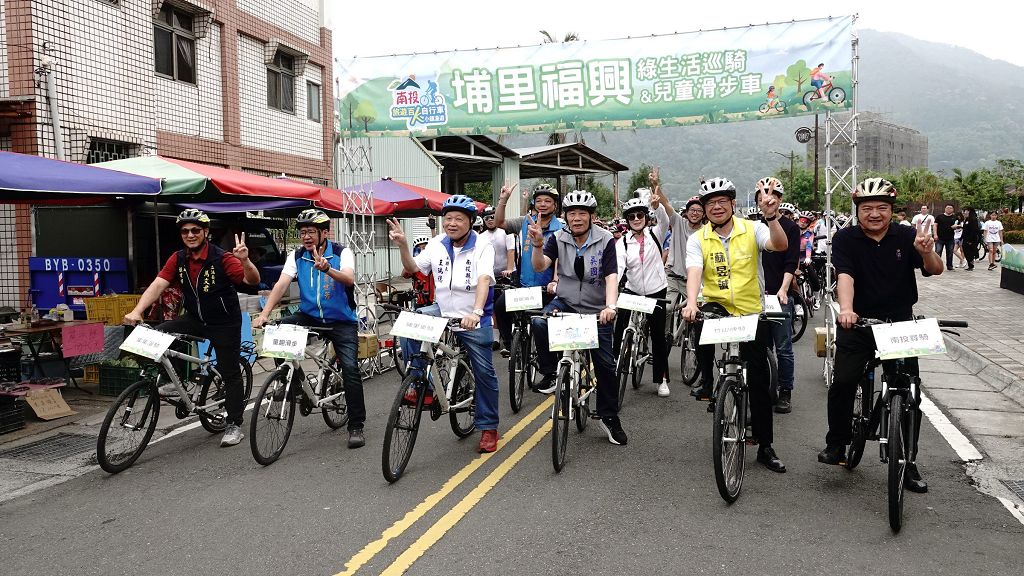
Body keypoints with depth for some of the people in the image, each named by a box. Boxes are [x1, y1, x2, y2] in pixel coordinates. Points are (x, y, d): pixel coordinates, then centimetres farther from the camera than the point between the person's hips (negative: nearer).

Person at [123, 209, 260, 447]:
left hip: (225, 323, -4)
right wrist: (137, 311, -29)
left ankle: (234, 425, 13)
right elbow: (158, 285, -14)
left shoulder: (222, 258, -19)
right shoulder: (178, 259, -4)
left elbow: (253, 281, -29)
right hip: (195, 319, 5)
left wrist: (245, 261, -49)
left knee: (230, 373, 0)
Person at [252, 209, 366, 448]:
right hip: (309, 316, 3)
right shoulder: (297, 256, -2)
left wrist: (327, 269, -51)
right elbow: (281, 284, -13)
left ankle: (356, 427, -4)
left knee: (350, 367, -17)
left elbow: (349, 279, -30)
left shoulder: (342, 253, -11)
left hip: (341, 321, -3)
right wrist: (264, 314, -28)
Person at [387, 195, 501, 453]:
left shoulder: (482, 247, -13)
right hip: (442, 311, 4)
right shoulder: (437, 244, 1)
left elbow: (484, 280, -27)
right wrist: (402, 245, -12)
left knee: (484, 372, 1)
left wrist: (476, 312, -42)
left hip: (474, 319, -3)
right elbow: (412, 268, 7)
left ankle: (488, 427, 18)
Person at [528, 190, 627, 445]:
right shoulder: (558, 239, -3)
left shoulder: (605, 240, -8)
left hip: (596, 310, -1)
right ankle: (550, 373, -11)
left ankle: (610, 417, 16)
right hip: (565, 303, 1)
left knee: (605, 364, -1)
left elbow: (611, 276, -17)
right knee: (539, 323, -31)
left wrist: (610, 306, -33)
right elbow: (540, 266, -14)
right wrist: (538, 245, -34)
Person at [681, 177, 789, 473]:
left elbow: (780, 246, -23)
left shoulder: (752, 229, -5)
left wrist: (771, 217, -40)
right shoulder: (698, 239, -4)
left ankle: (765, 447, 14)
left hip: (752, 312, -1)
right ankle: (707, 382, -7)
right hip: (717, 306, 1)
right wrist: (691, 303, -36)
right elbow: (694, 273, -18)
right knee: (703, 319, -31)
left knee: (759, 381, 1)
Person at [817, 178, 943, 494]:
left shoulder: (906, 237, 0)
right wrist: (845, 309, -38)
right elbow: (845, 276, -20)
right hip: (857, 324, -1)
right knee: (842, 382, -12)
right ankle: (836, 444, 10)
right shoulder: (846, 239, -5)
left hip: (900, 324, 2)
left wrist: (926, 252, -30)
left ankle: (907, 462, 15)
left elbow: (935, 270, -7)